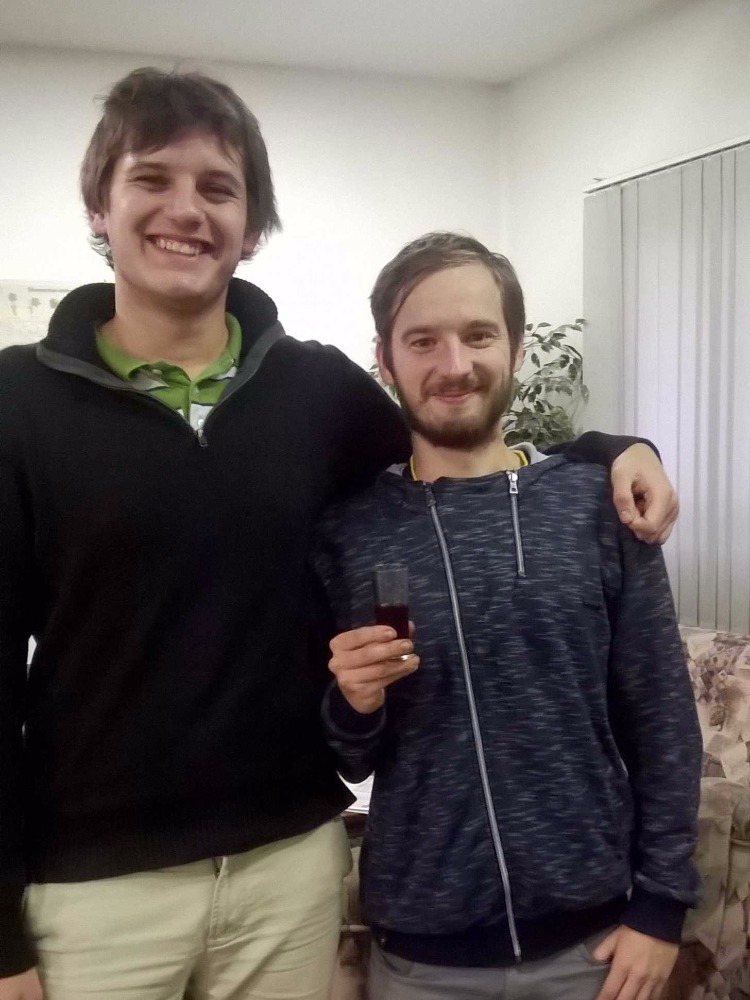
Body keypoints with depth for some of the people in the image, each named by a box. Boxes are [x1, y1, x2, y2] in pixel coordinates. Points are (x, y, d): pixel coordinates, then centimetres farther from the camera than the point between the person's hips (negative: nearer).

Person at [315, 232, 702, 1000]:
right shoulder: (345, 531, -5)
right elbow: (347, 763, 2)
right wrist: (353, 707, -17)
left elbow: (662, 718, -2)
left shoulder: (595, 505, -7)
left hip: (592, 935, 0)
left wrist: (661, 903, -4)